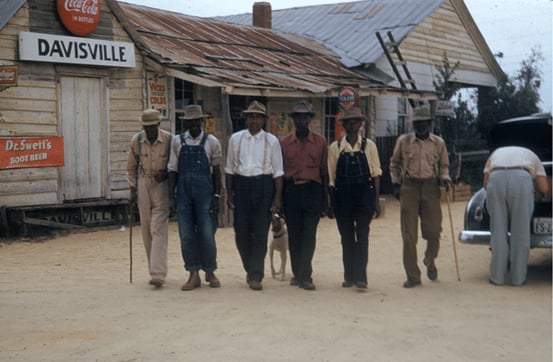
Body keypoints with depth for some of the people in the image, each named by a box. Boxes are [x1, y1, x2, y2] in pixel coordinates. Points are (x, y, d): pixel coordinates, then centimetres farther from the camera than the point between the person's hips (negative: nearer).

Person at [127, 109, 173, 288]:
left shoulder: (169, 139, -8)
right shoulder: (136, 140, 1)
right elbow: (131, 167, 11)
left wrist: (165, 173, -13)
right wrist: (132, 189, 5)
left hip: (161, 185, -4)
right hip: (143, 185, 4)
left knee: (158, 229, -11)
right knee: (146, 230, 7)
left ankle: (158, 274, -14)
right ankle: (155, 271, 18)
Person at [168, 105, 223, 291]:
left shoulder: (211, 142, 2)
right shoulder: (178, 142, 6)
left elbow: (216, 171, 4)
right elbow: (173, 170, 7)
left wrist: (216, 196, -1)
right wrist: (171, 196, 1)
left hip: (204, 192, -2)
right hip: (184, 193, 2)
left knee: (206, 234, -2)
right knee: (187, 235, 3)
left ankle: (210, 272, 16)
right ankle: (194, 275, 12)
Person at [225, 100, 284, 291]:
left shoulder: (271, 141, 3)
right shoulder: (235, 139, 7)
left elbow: (278, 172, 3)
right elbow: (229, 168, 11)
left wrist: (277, 198, -3)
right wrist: (229, 194, 6)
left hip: (264, 185, -2)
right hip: (241, 184, 2)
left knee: (260, 232, -4)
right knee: (241, 232, 4)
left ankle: (256, 276, 3)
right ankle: (250, 269, 26)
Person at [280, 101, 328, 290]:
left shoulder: (320, 142, 5)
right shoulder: (284, 143, 6)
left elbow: (324, 170, 7)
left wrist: (325, 198, 6)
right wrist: (278, 198, 7)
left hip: (312, 190, -1)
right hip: (291, 191, 1)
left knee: (309, 235, -6)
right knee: (294, 235, 8)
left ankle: (305, 276, -4)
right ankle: (297, 273, 21)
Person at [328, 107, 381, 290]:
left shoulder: (369, 146, 3)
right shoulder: (335, 148, 5)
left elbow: (376, 174, 4)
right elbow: (331, 178, 7)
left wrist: (376, 201, 0)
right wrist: (331, 204, 6)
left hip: (364, 195, -1)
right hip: (342, 196, 1)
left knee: (362, 236, -7)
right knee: (346, 238, 8)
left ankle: (360, 277, -7)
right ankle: (349, 276, 17)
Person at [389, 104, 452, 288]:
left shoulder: (438, 143, 7)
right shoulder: (403, 141, 4)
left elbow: (443, 166, 16)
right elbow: (394, 164, 15)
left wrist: (445, 178, -3)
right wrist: (395, 183, 8)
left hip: (431, 188, 1)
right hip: (409, 188, -1)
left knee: (433, 231, 0)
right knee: (409, 234, -1)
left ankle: (430, 262, 32)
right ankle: (412, 275, 7)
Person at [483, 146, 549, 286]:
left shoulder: (495, 153, 39)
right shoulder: (531, 155, 36)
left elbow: (486, 184, 26)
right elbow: (544, 188, 26)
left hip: (496, 180, 1)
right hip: (522, 179, -1)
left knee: (498, 231, 9)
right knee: (520, 232, 7)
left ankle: (497, 276, 11)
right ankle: (518, 277, 9)